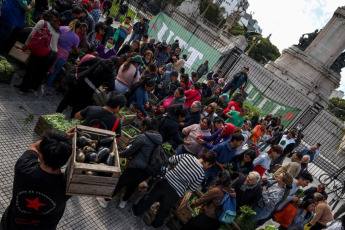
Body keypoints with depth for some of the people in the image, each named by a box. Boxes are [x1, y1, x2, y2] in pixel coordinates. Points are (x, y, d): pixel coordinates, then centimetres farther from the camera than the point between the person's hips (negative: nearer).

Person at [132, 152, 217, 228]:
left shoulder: (187, 156, -9)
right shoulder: (201, 174, -16)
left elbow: (170, 159, 4)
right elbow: (192, 189, -1)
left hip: (165, 182, 2)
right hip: (175, 194, -2)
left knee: (150, 198, 27)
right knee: (164, 209, 27)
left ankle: (137, 210, 50)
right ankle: (157, 223, 53)